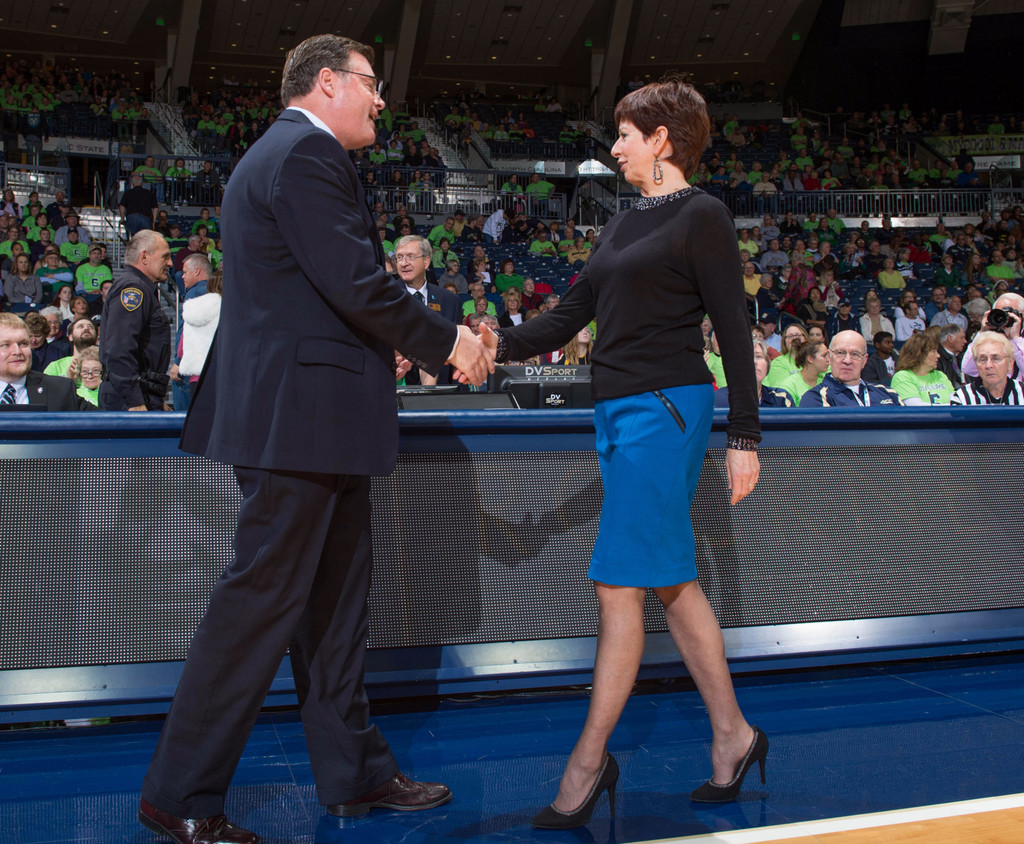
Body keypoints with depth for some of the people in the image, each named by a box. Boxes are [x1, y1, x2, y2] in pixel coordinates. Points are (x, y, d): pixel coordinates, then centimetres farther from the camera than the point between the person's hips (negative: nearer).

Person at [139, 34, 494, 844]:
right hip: (301, 416, -11)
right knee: (261, 601, -5)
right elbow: (357, 283, -19)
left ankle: (354, 770, 26)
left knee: (334, 598, 15)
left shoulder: (277, 155, 21)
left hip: (311, 417, 11)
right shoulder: (306, 153, -12)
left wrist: (381, 349, 19)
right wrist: (447, 342, -8)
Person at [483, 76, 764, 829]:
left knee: (621, 584, -8)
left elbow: (734, 330, -9)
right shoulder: (623, 224, 17)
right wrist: (501, 344, 2)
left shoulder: (702, 216, -6)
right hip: (618, 409, 9)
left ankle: (590, 760, 1)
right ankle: (733, 735, 23)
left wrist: (745, 437, -11)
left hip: (666, 407, -9)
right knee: (672, 581, 12)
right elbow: (571, 315, 16)